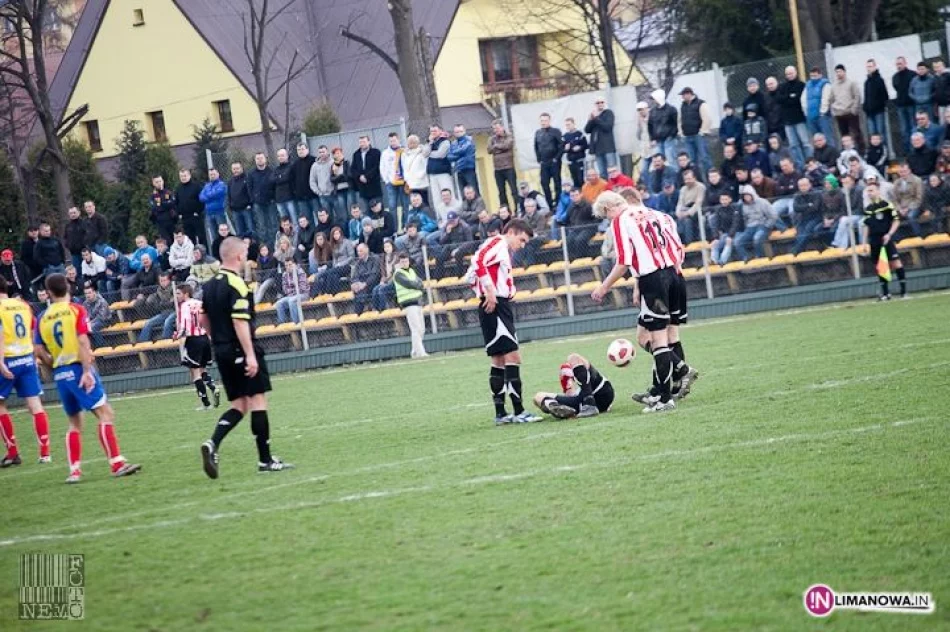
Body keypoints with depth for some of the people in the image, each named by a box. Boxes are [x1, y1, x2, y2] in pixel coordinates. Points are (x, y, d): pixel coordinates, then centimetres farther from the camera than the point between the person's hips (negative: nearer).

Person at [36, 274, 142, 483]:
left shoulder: (43, 318, 9)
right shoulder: (76, 310, -4)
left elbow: (39, 350, 5)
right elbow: (82, 342, -14)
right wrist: (87, 371, -17)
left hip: (59, 374, 6)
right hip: (78, 368, -6)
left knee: (74, 422, 16)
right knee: (105, 413, -8)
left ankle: (74, 470, 11)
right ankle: (117, 463, -18)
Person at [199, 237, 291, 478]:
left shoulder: (210, 285, 11)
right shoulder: (237, 285, -15)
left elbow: (203, 319, 18)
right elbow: (240, 322, -22)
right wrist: (250, 355, -23)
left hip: (221, 352, 8)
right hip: (241, 350, -8)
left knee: (239, 405, 12)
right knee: (258, 401, 0)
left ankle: (212, 444, -9)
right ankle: (265, 460, 3)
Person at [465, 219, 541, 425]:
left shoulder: (504, 252, 23)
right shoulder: (498, 243, -5)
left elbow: (471, 277, 21)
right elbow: (478, 262, -23)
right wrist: (490, 290, -25)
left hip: (501, 309, 11)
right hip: (495, 307, -11)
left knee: (500, 361, 12)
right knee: (512, 357, -13)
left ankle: (500, 413, 15)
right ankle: (518, 412, -14)